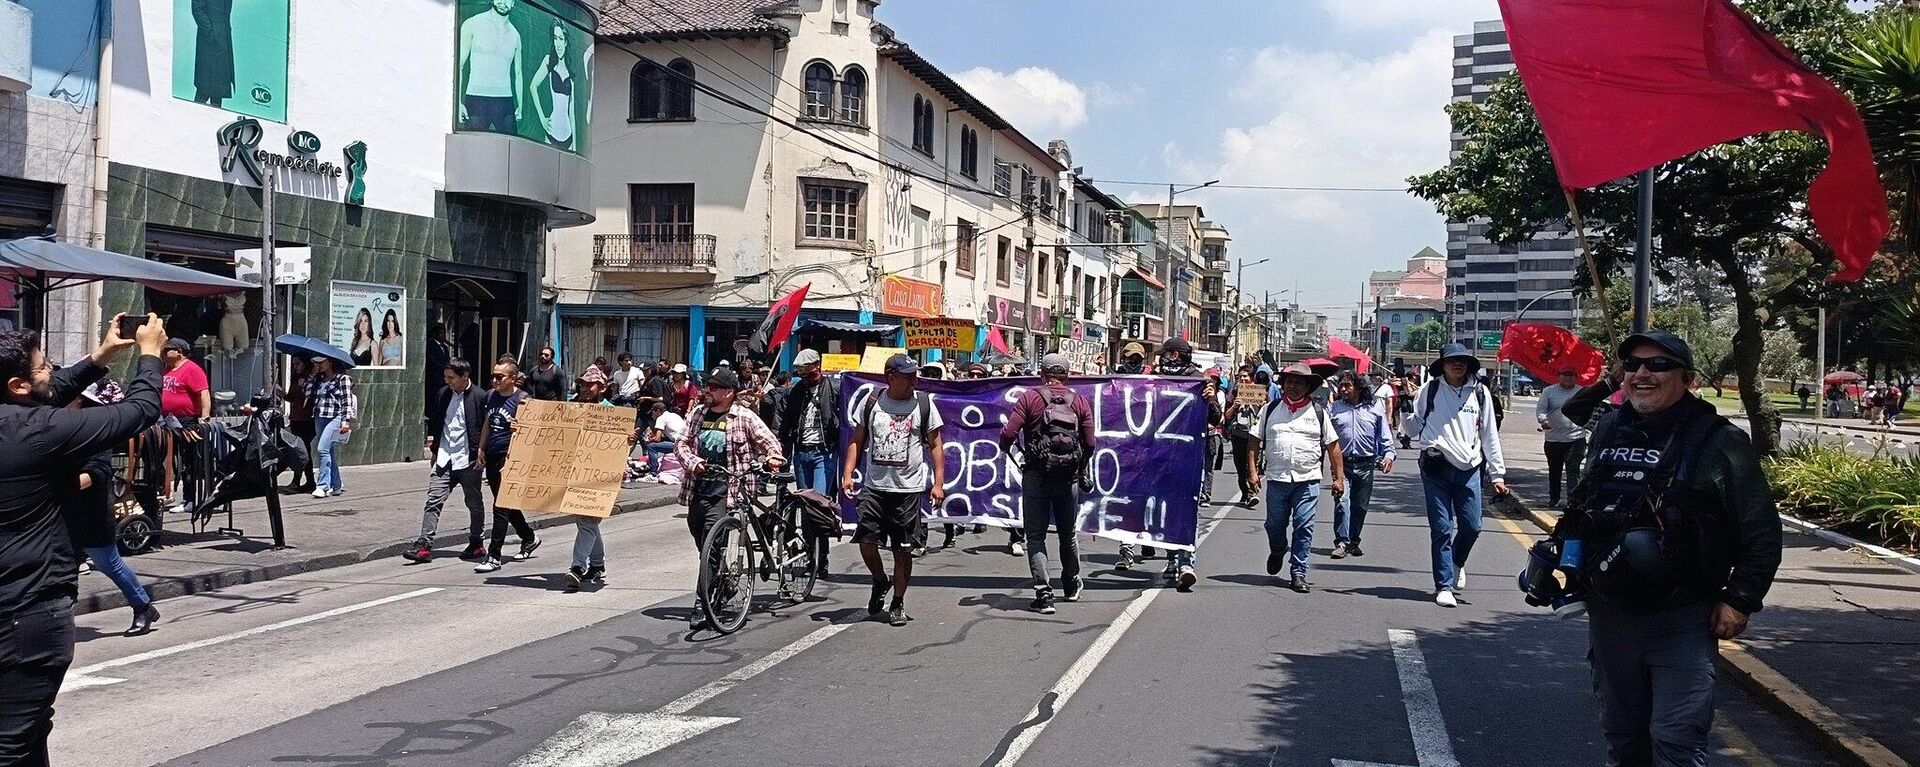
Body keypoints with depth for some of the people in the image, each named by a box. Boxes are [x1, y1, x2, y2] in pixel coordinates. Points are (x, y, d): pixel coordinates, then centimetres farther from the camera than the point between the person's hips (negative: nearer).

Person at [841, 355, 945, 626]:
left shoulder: (923, 404, 2)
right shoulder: (871, 403, 5)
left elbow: (935, 446, 5)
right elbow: (856, 441, 10)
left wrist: (938, 483, -3)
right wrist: (847, 475, -1)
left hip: (909, 490, -1)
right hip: (874, 487, 1)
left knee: (903, 550, 3)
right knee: (866, 542, -6)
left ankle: (897, 605, 18)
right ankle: (880, 582, 25)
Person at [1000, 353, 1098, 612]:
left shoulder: (1030, 398, -3)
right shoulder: (1080, 402, 5)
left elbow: (1009, 433, -11)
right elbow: (1090, 443, 2)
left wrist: (1006, 447, 11)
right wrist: (1082, 470, 19)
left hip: (1036, 476, -3)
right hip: (1069, 478, 3)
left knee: (1036, 535, 3)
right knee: (1068, 534, 19)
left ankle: (1044, 594, -8)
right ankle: (1072, 586, 37)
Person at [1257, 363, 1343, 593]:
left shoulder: (1318, 412, 6)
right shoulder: (1271, 409, 7)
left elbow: (1333, 445, 10)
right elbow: (1255, 441, 8)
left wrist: (1339, 477, 6)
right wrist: (1253, 471, 0)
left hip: (1308, 480, -1)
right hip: (1277, 479, 1)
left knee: (1304, 527, -5)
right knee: (1275, 525, 11)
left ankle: (1298, 574, 2)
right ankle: (1277, 551, 43)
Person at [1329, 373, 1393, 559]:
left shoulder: (1375, 407, 4)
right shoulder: (1335, 408, 4)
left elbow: (1385, 435, 8)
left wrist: (1388, 455, -3)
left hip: (1365, 465, 1)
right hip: (1342, 463, -1)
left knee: (1360, 505, 8)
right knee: (1342, 501, -13)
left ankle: (1353, 542, 21)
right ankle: (1342, 542, -12)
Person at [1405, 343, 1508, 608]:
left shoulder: (1480, 393, 8)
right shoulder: (1430, 391, 3)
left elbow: (1490, 435, 12)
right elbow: (1413, 427, 9)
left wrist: (1498, 474, 10)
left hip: (1469, 468, 2)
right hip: (1436, 467, -2)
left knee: (1471, 527, 3)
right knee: (1441, 528, -2)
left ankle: (1456, 563, 34)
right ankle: (1444, 586, 6)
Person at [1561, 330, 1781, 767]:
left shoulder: (1718, 442, -8)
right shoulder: (1608, 431, 10)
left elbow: (1761, 529, -8)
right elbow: (1583, 509, 23)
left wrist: (1740, 599, -11)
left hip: (1682, 620, -6)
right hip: (1609, 612, 6)